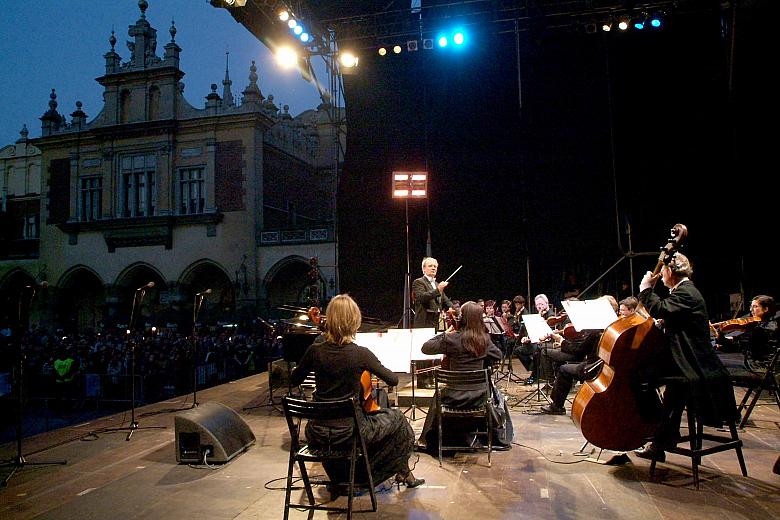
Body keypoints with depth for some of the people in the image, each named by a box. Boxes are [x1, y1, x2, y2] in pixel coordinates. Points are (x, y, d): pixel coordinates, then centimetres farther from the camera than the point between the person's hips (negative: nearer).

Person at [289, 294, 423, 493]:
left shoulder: (315, 351, -8)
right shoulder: (361, 354, -16)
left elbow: (294, 380, 8)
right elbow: (393, 380, -3)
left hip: (317, 435, 4)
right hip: (349, 432, -3)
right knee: (396, 418, 21)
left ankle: (338, 482, 44)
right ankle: (403, 473, 36)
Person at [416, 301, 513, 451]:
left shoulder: (452, 338, -17)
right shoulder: (484, 339, -5)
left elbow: (426, 348, -8)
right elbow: (498, 356, 12)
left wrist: (444, 334, 0)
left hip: (454, 396, -2)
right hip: (478, 395, 2)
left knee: (439, 397, 33)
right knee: (497, 396, 35)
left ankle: (426, 440, 43)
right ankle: (501, 439, 43)